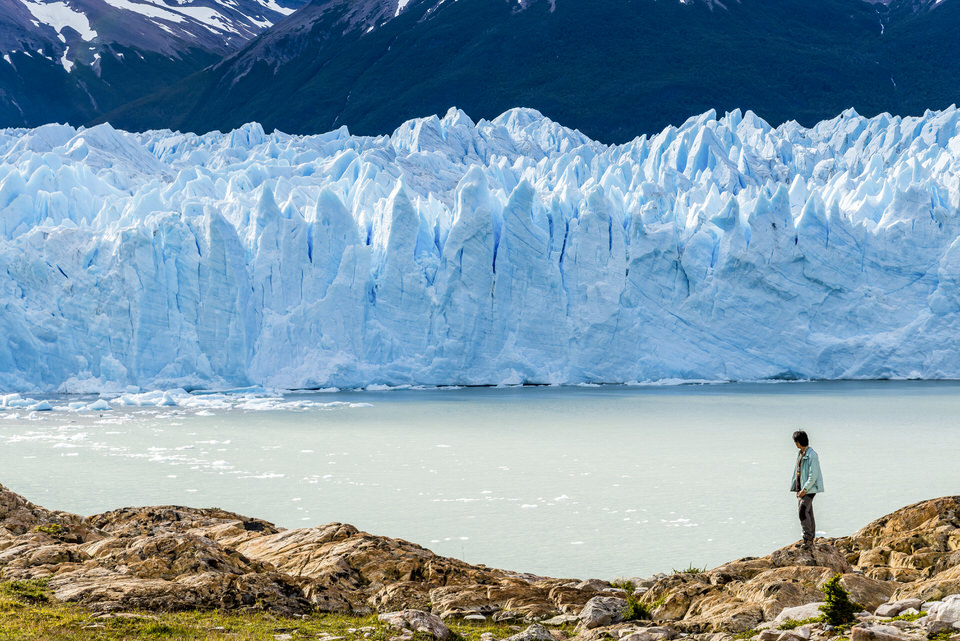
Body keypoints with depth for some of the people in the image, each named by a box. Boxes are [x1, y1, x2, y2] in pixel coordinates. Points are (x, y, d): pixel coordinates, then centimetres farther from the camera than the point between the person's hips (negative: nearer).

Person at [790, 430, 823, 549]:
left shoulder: (812, 455, -14)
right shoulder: (800, 454, 14)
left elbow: (813, 476, -19)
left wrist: (804, 490, -20)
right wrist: (797, 489, 13)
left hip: (809, 489, -9)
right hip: (801, 489, 9)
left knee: (803, 511, -22)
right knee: (807, 514, 10)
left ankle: (808, 538, -19)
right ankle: (810, 543, 13)